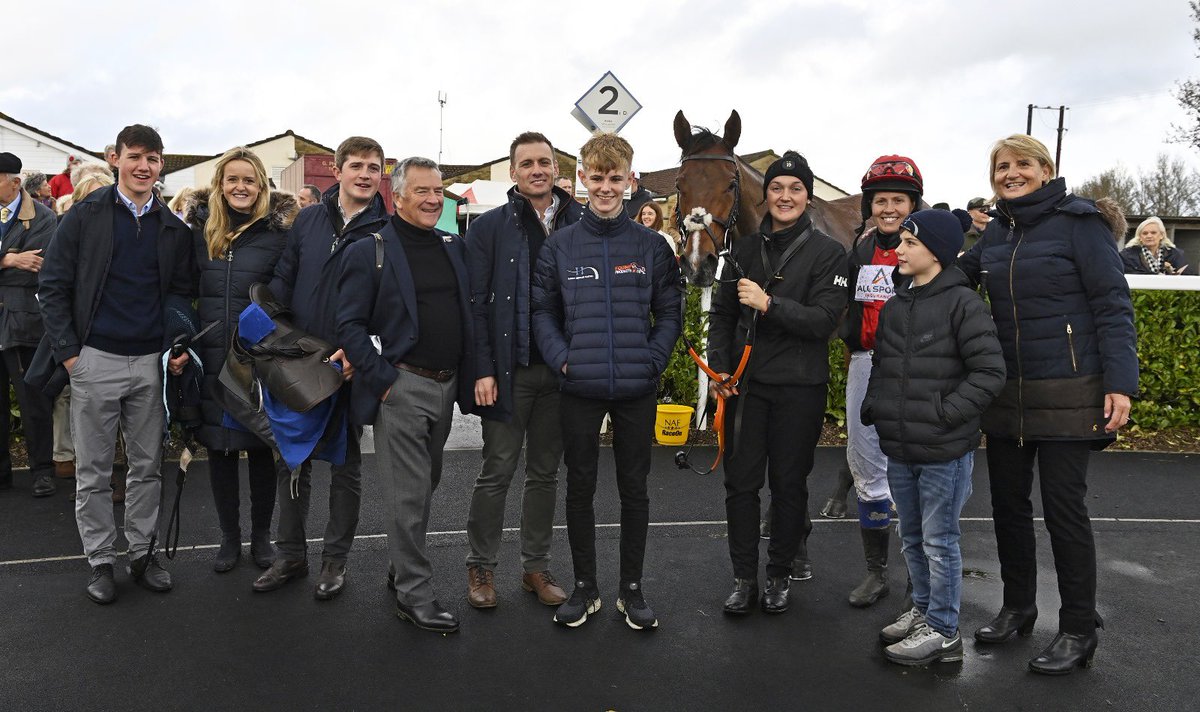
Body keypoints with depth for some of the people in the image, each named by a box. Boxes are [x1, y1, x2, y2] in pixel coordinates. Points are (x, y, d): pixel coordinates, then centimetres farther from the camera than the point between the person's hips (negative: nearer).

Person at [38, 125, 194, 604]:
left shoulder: (173, 229, 8)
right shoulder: (86, 216, -1)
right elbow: (53, 287, -2)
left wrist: (179, 347, -2)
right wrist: (68, 351, -9)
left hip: (151, 363, 3)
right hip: (96, 361, -2)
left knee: (148, 466, 11)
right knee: (93, 471, 7)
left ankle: (142, 552, 25)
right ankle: (101, 560, 21)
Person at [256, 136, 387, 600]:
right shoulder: (307, 220, 6)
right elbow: (283, 281, 8)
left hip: (350, 366, -3)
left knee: (345, 463, 10)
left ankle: (335, 559, 24)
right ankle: (290, 554, 28)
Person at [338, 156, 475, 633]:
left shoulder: (454, 248, 11)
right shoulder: (370, 252, -5)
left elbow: (471, 312, 16)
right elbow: (349, 324, -8)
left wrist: (472, 374, 6)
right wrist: (381, 378, -13)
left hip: (447, 385, 6)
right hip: (402, 387, -6)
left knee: (425, 485, 16)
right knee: (408, 495, -1)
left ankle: (402, 569, 33)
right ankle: (414, 594, 10)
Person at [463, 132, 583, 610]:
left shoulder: (580, 225, 6)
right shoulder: (490, 227, 0)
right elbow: (476, 303, -4)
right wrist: (483, 369, -11)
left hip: (561, 370, 3)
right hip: (510, 370, -3)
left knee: (545, 472, 12)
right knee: (497, 471, 4)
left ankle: (536, 567, 25)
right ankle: (481, 566, 20)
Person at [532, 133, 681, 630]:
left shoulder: (651, 246, 2)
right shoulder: (560, 245, 2)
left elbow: (670, 312, 4)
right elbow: (542, 311, 3)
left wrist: (652, 360, -8)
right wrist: (562, 358, -10)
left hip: (637, 390, 0)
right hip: (579, 389, 0)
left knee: (634, 489, 10)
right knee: (580, 489, 10)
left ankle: (631, 589, 26)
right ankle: (584, 588, 26)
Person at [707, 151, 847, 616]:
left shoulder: (827, 253, -2)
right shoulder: (746, 249, 9)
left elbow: (824, 320, -12)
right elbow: (721, 313, 12)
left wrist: (769, 304, -22)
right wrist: (719, 368, 1)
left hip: (799, 387, -3)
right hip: (745, 383, 3)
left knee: (789, 484, 8)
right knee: (741, 481, 5)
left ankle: (780, 575, 25)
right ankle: (744, 579, 18)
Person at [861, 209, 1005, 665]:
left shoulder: (962, 303, -11)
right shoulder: (894, 307, 11)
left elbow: (989, 372, -15)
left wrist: (944, 414, -18)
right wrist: (873, 406, 6)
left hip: (945, 450, -7)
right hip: (899, 447, 7)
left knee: (939, 541, 3)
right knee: (912, 538, 19)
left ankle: (942, 631, 17)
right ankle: (923, 609, 36)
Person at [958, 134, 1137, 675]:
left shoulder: (1079, 221, -7)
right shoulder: (997, 231, 10)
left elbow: (1113, 304, -11)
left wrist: (1120, 382, -18)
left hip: (1067, 394, -6)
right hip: (1005, 395, 6)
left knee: (1063, 507, 0)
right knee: (1007, 502, 12)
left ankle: (1079, 631, 16)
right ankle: (1017, 608, 30)